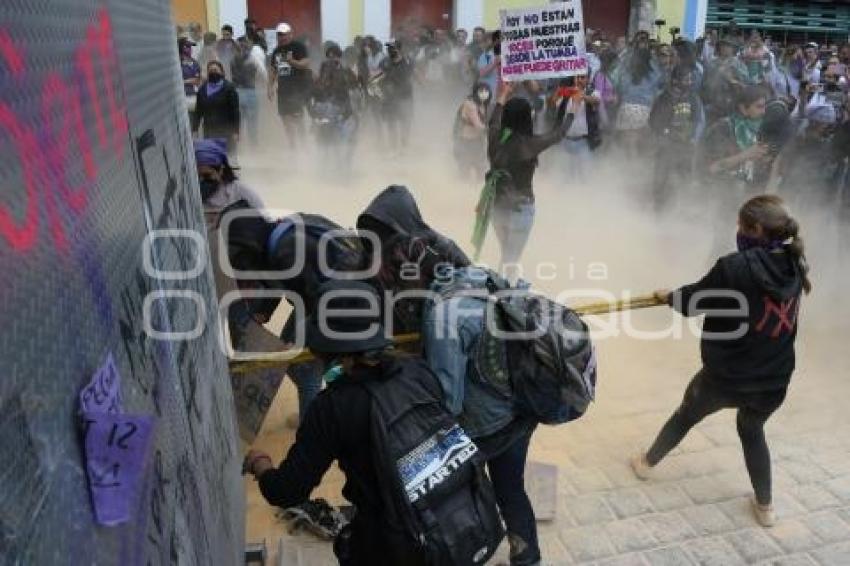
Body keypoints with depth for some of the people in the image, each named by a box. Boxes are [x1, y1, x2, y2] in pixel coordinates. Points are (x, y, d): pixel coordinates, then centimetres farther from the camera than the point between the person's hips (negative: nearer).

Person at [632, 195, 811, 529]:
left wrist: (667, 296, 12)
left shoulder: (736, 267, -22)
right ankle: (765, 506, 40)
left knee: (685, 416, 23)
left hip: (725, 376, -4)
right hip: (773, 382, 4)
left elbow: (694, 300, -8)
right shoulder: (794, 266, -4)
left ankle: (648, 463, 46)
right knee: (752, 431, 32)